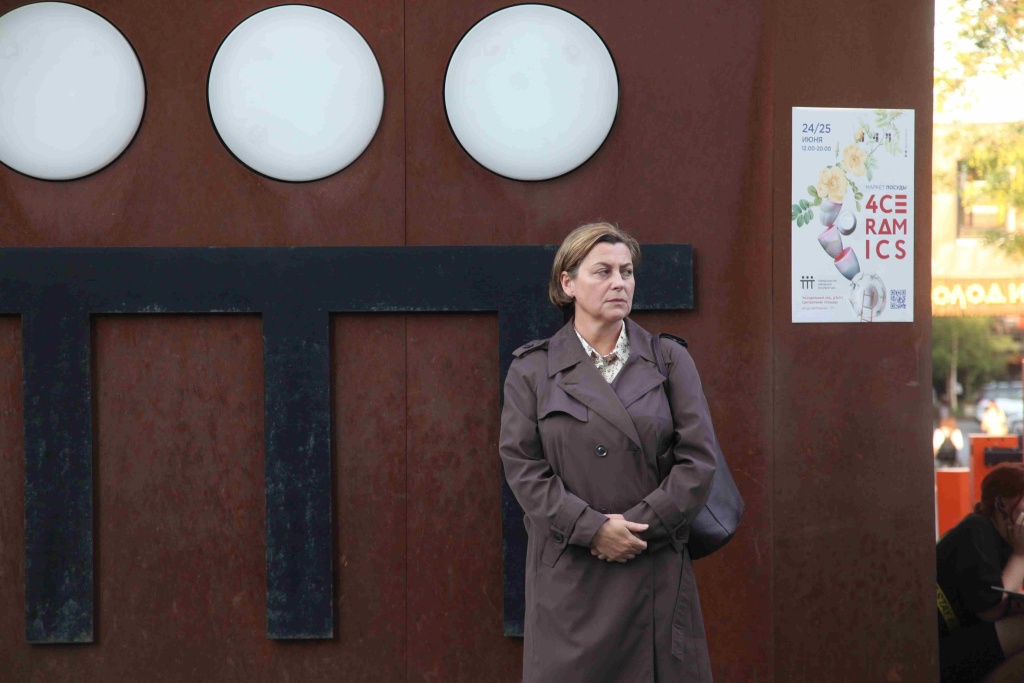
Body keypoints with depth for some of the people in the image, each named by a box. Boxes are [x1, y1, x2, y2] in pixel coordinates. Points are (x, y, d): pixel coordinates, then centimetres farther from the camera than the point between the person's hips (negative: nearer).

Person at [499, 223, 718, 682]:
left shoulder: (670, 361, 7)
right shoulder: (532, 369, 5)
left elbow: (698, 460, 1)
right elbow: (521, 465, -2)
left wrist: (636, 525, -10)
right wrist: (593, 528, -13)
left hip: (657, 571, 1)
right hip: (569, 573, -1)